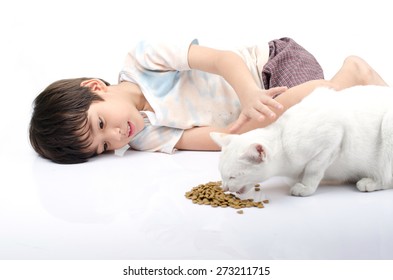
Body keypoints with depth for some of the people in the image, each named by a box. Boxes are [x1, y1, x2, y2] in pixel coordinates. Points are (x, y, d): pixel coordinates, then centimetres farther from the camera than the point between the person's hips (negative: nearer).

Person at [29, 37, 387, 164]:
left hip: (274, 60, -3)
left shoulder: (143, 59, -20)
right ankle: (347, 86, 7)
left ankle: (353, 73, -1)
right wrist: (249, 118, -38)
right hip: (258, 102, 4)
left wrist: (250, 96, -46)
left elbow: (222, 58, -27)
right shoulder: (146, 138, -12)